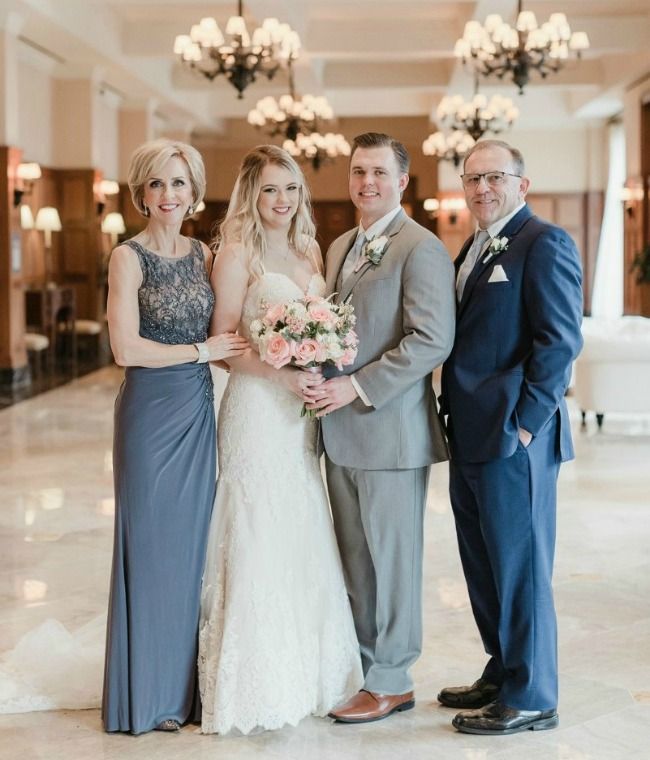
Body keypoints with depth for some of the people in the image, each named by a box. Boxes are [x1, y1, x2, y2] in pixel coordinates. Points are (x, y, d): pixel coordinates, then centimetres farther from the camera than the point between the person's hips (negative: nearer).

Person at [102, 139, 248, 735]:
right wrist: (201, 351, -10)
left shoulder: (204, 255, 10)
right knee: (150, 545, 2)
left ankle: (186, 685, 21)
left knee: (192, 545, 9)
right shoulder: (129, 257, -7)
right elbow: (127, 348, -16)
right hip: (151, 412, -5)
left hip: (198, 411, 5)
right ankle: (146, 696, 14)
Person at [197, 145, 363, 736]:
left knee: (305, 542, 11)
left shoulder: (309, 252, 13)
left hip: (303, 410, 7)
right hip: (257, 407, -6)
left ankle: (306, 672, 22)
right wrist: (282, 374, -20)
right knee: (260, 541, -3)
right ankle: (260, 684, 7)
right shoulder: (238, 254, -6)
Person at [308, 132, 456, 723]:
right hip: (343, 431, 8)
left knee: (391, 558, 3)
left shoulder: (421, 248, -11)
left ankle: (390, 682, 16)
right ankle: (373, 667, 25)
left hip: (390, 429, -8)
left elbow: (433, 340, -18)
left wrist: (358, 388, -19)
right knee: (356, 559, 13)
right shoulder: (340, 248, 16)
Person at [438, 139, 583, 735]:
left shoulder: (545, 244, -10)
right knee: (484, 568, 16)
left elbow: (560, 340, -16)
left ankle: (530, 698, 12)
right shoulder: (474, 250, 18)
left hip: (514, 438, -9)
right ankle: (502, 674, 30)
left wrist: (524, 423, -18)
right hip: (471, 438, 9)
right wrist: (456, 417, 11)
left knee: (519, 568, 0)